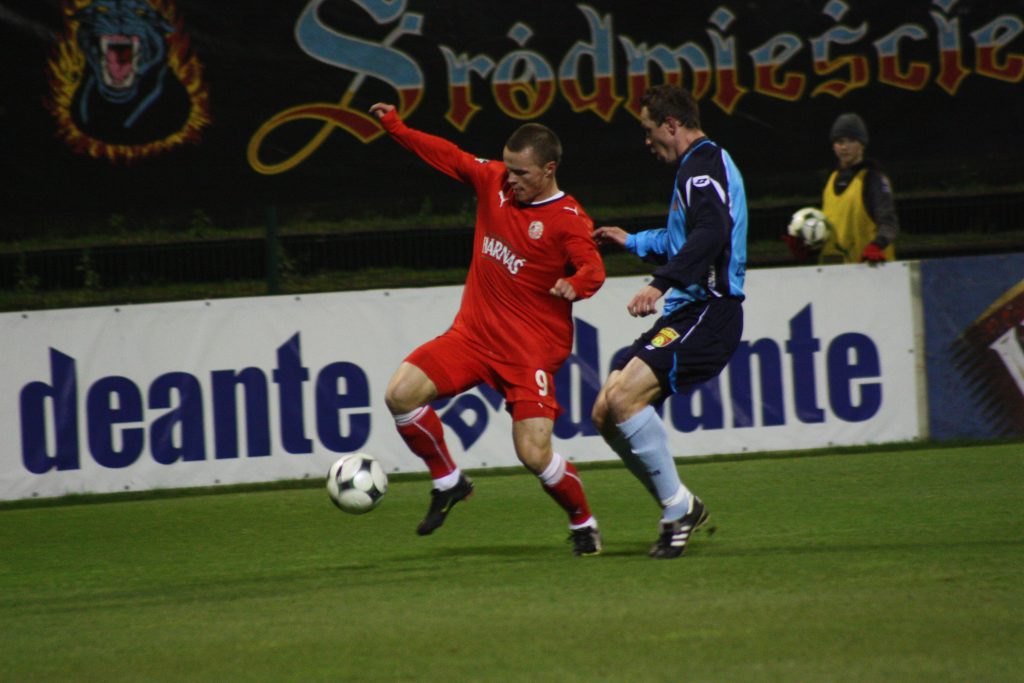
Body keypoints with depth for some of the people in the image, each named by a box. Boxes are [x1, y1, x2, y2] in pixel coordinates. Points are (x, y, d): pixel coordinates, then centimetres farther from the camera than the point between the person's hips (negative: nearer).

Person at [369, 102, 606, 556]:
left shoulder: (569, 221, -14)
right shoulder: (493, 181, 3)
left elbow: (593, 268, -28)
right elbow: (448, 157, 16)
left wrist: (576, 284, -50)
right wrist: (395, 127, 13)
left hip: (532, 348, -6)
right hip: (474, 332, 6)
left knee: (535, 455, -15)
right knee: (400, 394, -13)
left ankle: (583, 524, 15)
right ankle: (448, 482, 10)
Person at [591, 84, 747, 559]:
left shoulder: (704, 165, -9)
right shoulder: (699, 166, 24)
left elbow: (711, 235, -28)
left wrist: (661, 283, -37)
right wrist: (633, 242, 52)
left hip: (707, 313, -11)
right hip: (686, 312, 11)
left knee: (624, 396, -24)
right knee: (605, 412, 3)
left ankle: (678, 506, -15)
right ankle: (679, 508, 8)